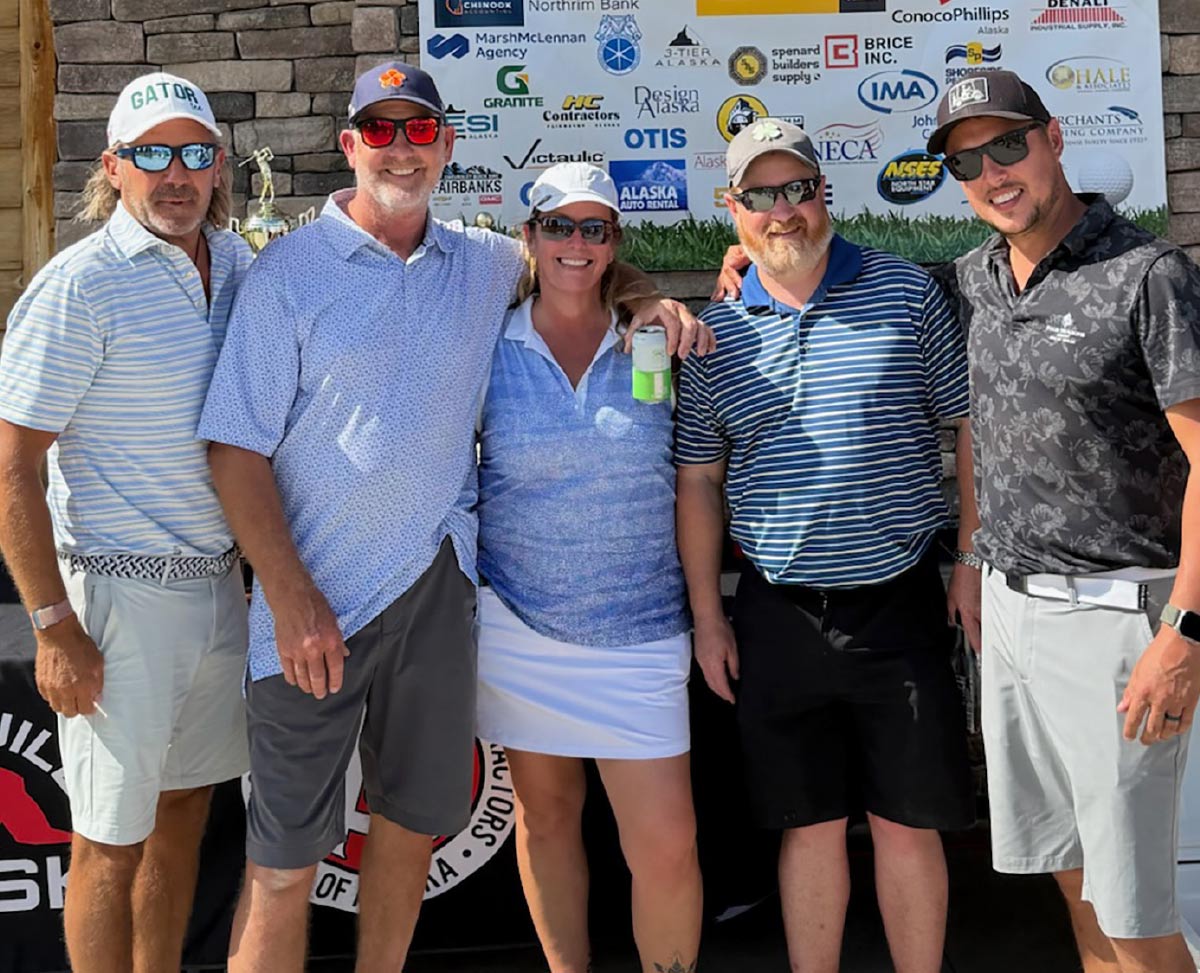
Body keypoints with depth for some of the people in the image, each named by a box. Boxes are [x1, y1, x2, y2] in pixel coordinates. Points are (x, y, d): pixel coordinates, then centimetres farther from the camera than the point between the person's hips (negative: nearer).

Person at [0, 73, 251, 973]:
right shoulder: (79, 286, -14)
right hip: (122, 593, -6)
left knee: (184, 811, 18)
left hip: (221, 583, 7)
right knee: (112, 841, 4)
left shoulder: (239, 266, 6)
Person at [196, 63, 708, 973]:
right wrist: (291, 599, -15)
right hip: (318, 601, -4)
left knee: (415, 824, 17)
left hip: (438, 588, 4)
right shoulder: (290, 271, -5)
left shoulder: (482, 263, 7)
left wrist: (644, 296, 4)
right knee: (285, 863, 0)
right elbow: (237, 448, -7)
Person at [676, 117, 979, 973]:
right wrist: (707, 616, 5)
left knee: (909, 826, 6)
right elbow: (699, 482, 9)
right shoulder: (716, 334, 6)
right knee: (810, 828, 11)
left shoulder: (905, 292, 1)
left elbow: (973, 425, 5)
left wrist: (973, 561, -1)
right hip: (778, 615, 2)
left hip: (899, 604, -1)